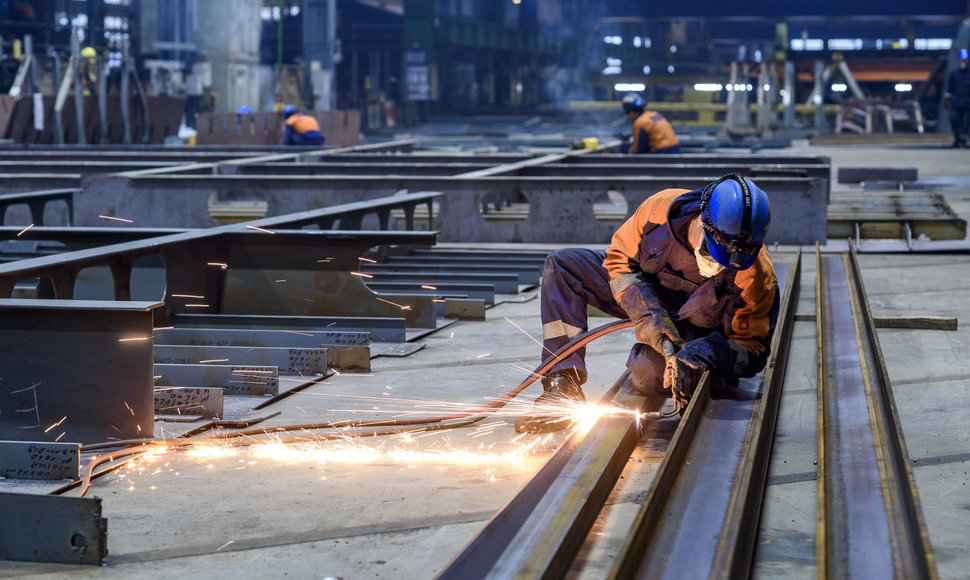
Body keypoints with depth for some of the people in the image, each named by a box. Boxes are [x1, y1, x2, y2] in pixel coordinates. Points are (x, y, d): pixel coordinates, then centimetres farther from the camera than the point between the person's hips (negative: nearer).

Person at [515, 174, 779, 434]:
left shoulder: (758, 275, -33)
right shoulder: (661, 208, -29)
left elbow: (752, 346, -24)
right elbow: (619, 257, -13)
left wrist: (703, 356, -44)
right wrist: (646, 312, -28)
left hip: (694, 326, -4)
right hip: (646, 294, 4)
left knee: (650, 373, -36)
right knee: (561, 265, -16)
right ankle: (563, 384, -22)